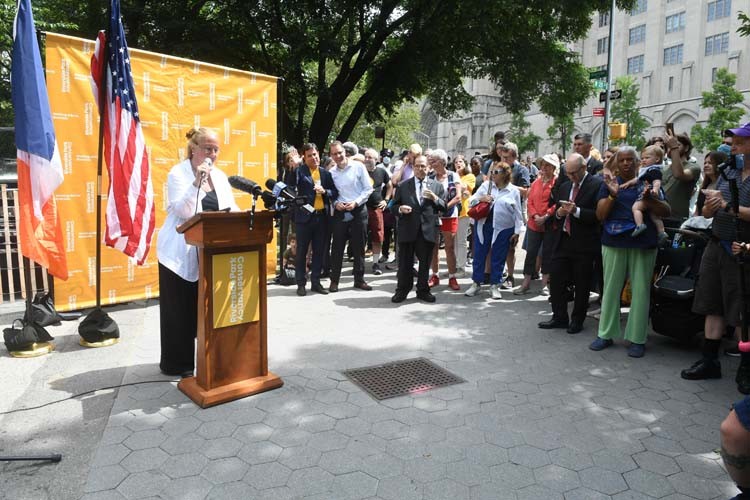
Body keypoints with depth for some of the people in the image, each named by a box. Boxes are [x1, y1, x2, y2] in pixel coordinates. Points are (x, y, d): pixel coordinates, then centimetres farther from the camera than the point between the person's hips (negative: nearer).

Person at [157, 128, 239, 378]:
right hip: (181, 253, -5)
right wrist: (197, 182, -28)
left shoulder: (220, 176, 11)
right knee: (180, 309, 3)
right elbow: (183, 211, -19)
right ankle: (177, 363, 14)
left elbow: (230, 208, 9)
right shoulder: (178, 173, -7)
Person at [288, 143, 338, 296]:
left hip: (322, 216, 4)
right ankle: (301, 284, 14)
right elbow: (291, 186, -18)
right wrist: (293, 166, -24)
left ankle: (316, 282, 21)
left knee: (319, 251, 10)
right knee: (301, 251, 4)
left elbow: (335, 192, 7)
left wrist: (325, 191, -10)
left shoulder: (325, 173, 12)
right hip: (305, 216, -4)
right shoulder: (299, 171, -3)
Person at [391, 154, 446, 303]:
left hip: (428, 230, 1)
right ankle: (402, 290, 17)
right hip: (407, 230, 0)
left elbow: (444, 207, 7)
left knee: (425, 263, 9)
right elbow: (394, 205, 11)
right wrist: (400, 209, -11)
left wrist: (435, 198, -11)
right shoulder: (403, 186, 9)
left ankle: (423, 290, 22)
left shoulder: (437, 186, 10)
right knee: (405, 262, 5)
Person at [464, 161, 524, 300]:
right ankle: (476, 283, 21)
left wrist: (517, 232, 0)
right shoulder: (486, 185, 5)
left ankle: (495, 286, 20)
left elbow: (517, 213, 3)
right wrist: (480, 198, -13)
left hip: (503, 229, -2)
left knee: (498, 258, 6)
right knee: (479, 255, 7)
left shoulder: (514, 191, 1)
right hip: (483, 226, 2)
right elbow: (471, 201, 7)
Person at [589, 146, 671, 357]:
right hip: (614, 244, 1)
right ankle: (605, 334, 16)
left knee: (641, 291, 1)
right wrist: (612, 195, -14)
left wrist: (649, 198, -19)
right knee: (610, 289, 5)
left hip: (643, 245, -1)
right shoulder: (609, 184, 8)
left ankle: (637, 339, 11)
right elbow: (600, 215, 0)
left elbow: (666, 211, -1)